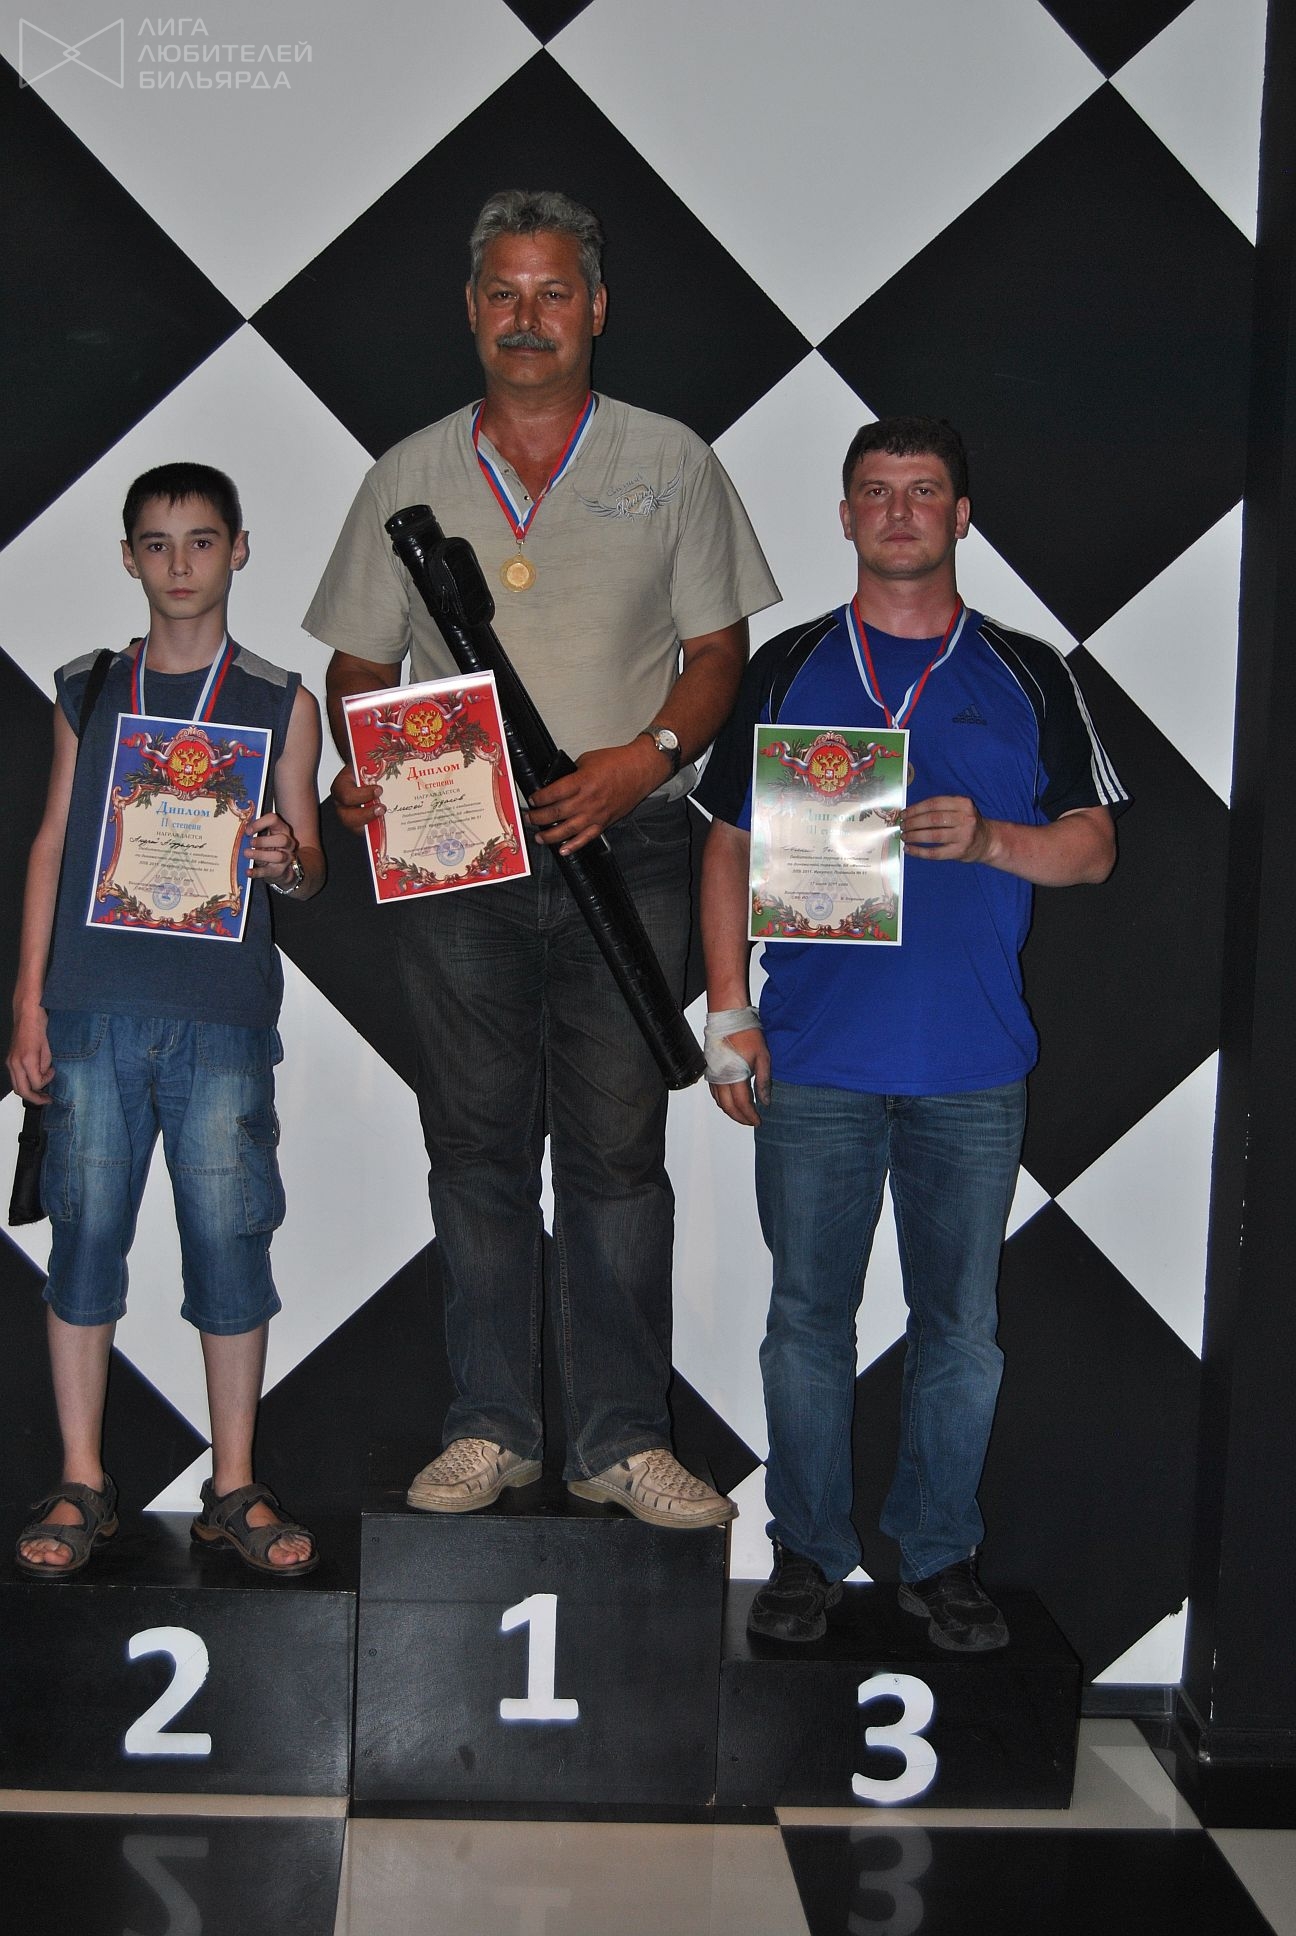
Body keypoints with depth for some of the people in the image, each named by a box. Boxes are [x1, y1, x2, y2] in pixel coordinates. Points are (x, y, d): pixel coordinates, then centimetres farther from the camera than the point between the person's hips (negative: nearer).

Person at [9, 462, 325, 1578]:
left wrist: (287, 860, -15)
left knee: (231, 1242, 0)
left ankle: (233, 1489, 12)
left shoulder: (282, 704, 8)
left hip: (223, 1019, -1)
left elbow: (307, 864, 10)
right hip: (94, 1013, 1)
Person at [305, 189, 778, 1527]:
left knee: (617, 1150, 2)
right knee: (476, 1149, 7)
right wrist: (358, 769, -7)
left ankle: (622, 1438, 11)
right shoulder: (410, 476, 11)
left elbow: (719, 646, 5)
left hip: (624, 854, -1)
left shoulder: (668, 464, 7)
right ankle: (490, 1428, 17)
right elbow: (358, 660, 14)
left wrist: (648, 755, -13)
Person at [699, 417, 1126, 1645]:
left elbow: (1093, 845, 7)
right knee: (809, 1314, 6)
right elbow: (730, 848, 9)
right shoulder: (786, 670, 8)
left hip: (973, 1068, 0)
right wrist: (729, 1014, 0)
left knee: (960, 1324, 7)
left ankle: (940, 1556, 22)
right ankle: (807, 1551, 20)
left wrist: (987, 838, -14)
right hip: (814, 1061, 0)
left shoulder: (1028, 678, 8)